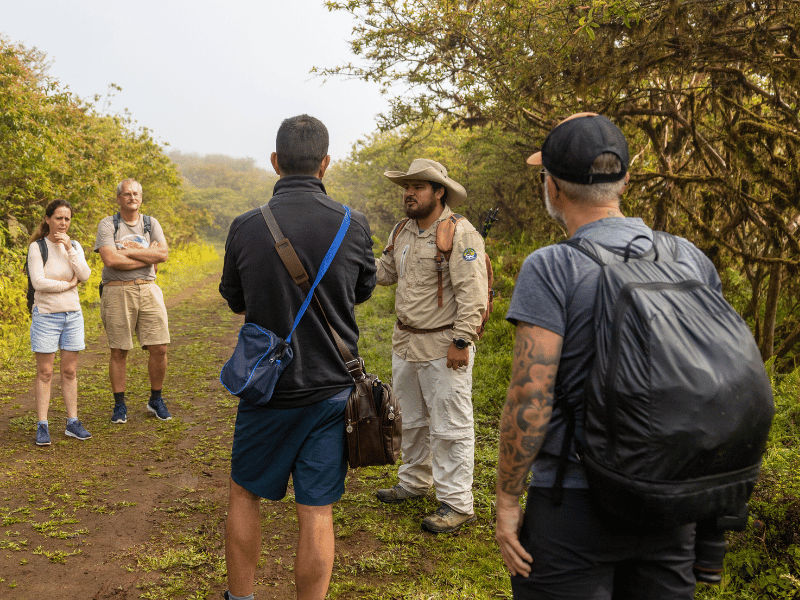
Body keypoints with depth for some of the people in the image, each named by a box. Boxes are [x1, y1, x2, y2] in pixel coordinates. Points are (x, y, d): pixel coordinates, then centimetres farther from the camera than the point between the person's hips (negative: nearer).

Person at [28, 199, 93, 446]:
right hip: (46, 315, -4)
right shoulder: (37, 247, -6)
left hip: (72, 315, 4)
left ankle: (72, 422, 14)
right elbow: (38, 282, -15)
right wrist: (69, 283, -7)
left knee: (70, 372, 7)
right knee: (44, 372, -1)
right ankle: (42, 426, 5)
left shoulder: (74, 246, 7)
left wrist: (69, 247, -13)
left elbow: (85, 275, -8)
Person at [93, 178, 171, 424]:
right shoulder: (107, 225, 1)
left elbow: (163, 253, -4)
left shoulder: (151, 223, 12)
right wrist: (148, 256, -6)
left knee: (159, 348, -1)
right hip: (117, 291, -3)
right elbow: (110, 259, -14)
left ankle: (155, 400, 18)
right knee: (119, 351, 3)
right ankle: (119, 405, 16)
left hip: (148, 290, 3)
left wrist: (129, 250, -9)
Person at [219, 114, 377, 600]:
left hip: (268, 388, 0)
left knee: (245, 493, 20)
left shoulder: (246, 227, -10)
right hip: (332, 389, 0)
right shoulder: (353, 226, -9)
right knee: (317, 512, 7)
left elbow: (236, 302, 6)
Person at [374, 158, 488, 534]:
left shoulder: (461, 234, -16)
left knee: (450, 427, -1)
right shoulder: (402, 231, 10)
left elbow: (473, 293, -20)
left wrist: (461, 341, -23)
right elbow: (384, 272, 20)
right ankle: (414, 482, 39)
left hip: (444, 347, -8)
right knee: (411, 420, 21)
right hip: (405, 343, 8)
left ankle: (456, 504, 9)